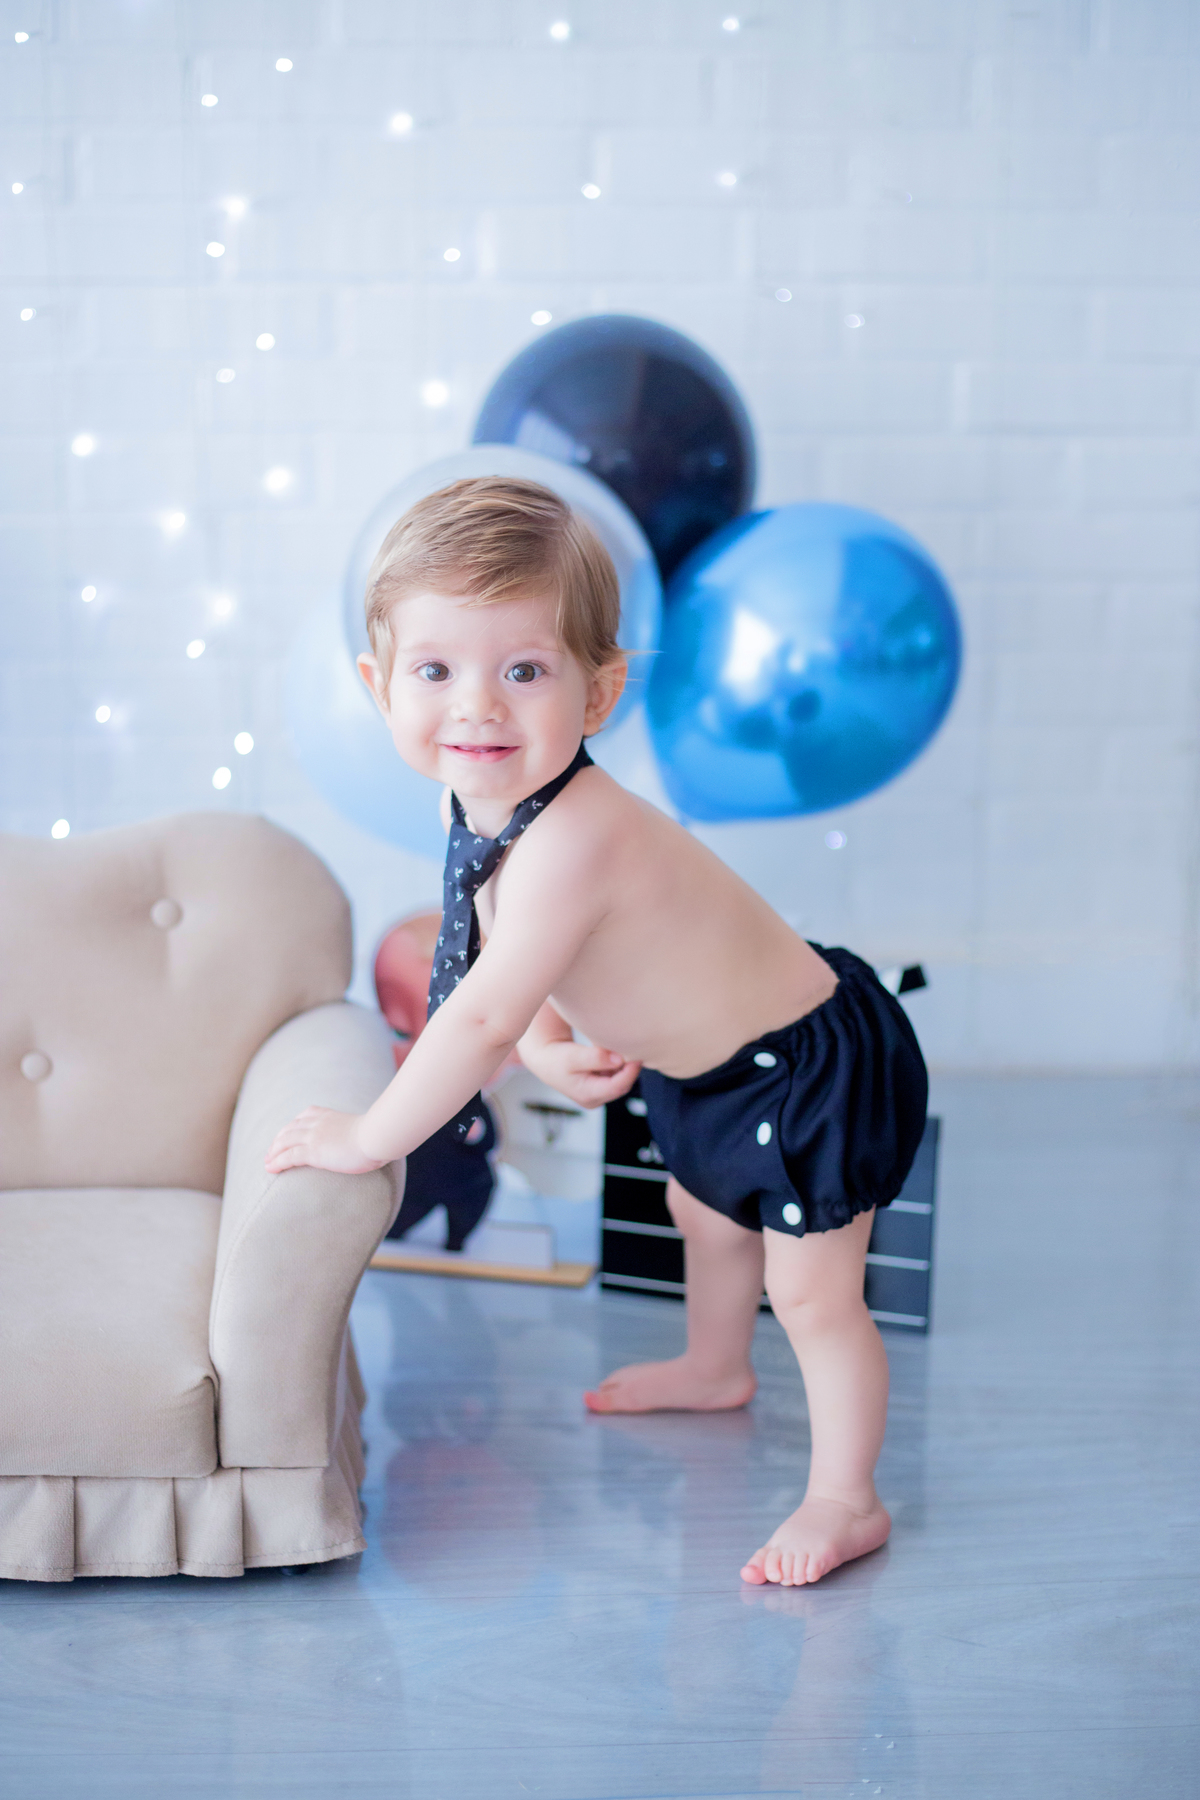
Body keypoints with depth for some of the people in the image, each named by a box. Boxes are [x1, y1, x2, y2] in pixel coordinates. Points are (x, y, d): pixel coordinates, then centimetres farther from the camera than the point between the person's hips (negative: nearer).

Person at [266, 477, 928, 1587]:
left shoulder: (575, 839, -39)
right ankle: (715, 1370, 58)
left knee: (813, 1293, 2)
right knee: (705, 1216, 31)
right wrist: (551, 1049, -10)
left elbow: (484, 1016, -36)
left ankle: (845, 1500, 24)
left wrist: (369, 1137, -25)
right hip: (709, 1062, 10)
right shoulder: (478, 796, -9)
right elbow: (489, 953, 6)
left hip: (814, 1076, -10)